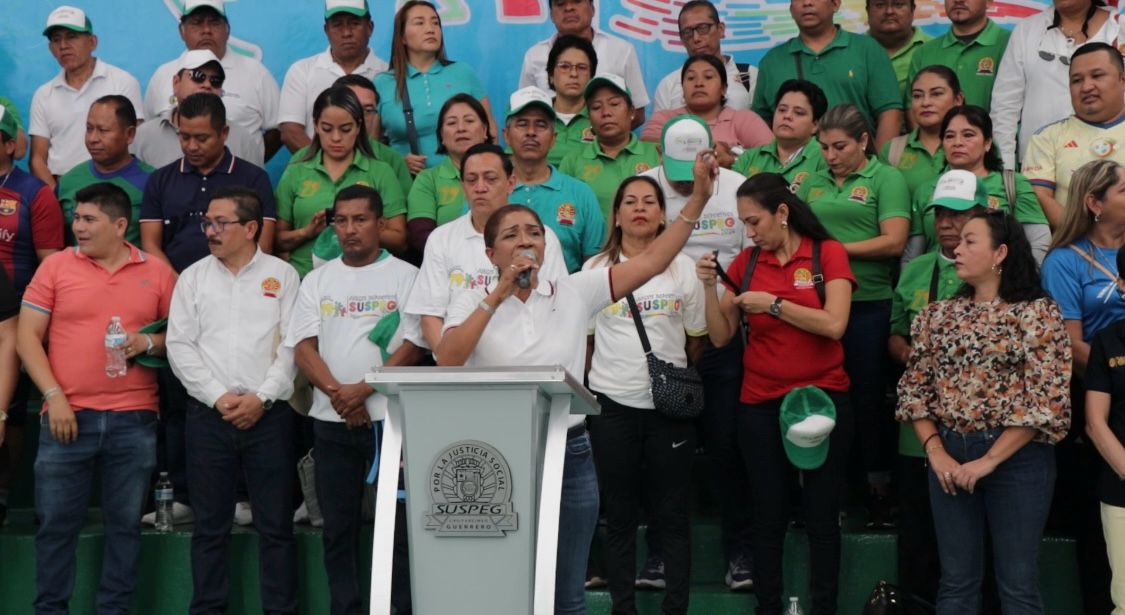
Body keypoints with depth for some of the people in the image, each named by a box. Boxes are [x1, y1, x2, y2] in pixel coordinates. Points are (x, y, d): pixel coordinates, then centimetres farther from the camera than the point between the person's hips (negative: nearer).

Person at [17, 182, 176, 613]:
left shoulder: (157, 272, 5)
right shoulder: (56, 266, 3)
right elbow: (27, 337, 1)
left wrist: (150, 343, -10)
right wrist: (54, 397, -8)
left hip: (133, 420, 1)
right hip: (68, 416, 0)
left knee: (125, 524, 7)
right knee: (56, 523, 4)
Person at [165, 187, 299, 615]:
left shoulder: (282, 275, 5)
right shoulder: (193, 277, 9)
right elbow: (179, 345, 3)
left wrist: (262, 396, -11)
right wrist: (217, 396, -8)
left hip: (268, 414, -2)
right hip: (208, 414, 2)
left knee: (275, 524, 1)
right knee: (209, 526, 6)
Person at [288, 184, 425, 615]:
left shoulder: (404, 276, 2)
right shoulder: (318, 280, 12)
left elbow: (413, 347, -6)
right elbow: (302, 347, 4)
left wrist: (362, 390, -15)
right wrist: (337, 394, -11)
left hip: (390, 418, -3)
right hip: (332, 421, 3)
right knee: (338, 528, 7)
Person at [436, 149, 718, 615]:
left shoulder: (574, 293, 3)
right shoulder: (475, 301, 1)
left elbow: (653, 260, -1)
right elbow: (446, 360, -17)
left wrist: (699, 197, -8)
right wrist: (499, 294, -17)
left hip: (570, 454, 1)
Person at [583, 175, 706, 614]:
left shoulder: (683, 269, 5)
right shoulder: (595, 270, 5)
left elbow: (696, 340, 11)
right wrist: (581, 393, 8)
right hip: (612, 403, 0)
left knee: (672, 515, 3)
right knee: (620, 516, 6)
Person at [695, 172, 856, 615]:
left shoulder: (827, 253, -3)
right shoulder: (745, 262, 6)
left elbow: (834, 325, -15)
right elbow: (721, 337, 5)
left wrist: (773, 303, -14)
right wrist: (710, 287, -8)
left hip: (822, 398, -3)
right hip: (760, 405, 3)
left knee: (821, 514, 5)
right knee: (768, 515, 8)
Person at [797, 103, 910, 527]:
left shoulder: (886, 178, 1)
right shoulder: (814, 183, 16)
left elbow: (893, 242, -9)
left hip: (867, 304, -4)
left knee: (868, 396, 1)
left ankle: (879, 488, 12)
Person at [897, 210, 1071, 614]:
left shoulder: (1038, 313, -4)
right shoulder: (938, 314, 9)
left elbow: (1047, 400, -11)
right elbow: (914, 390, 7)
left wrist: (989, 460, -14)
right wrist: (935, 451, -7)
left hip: (1017, 457, -4)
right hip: (949, 456, 4)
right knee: (956, 581, 10)